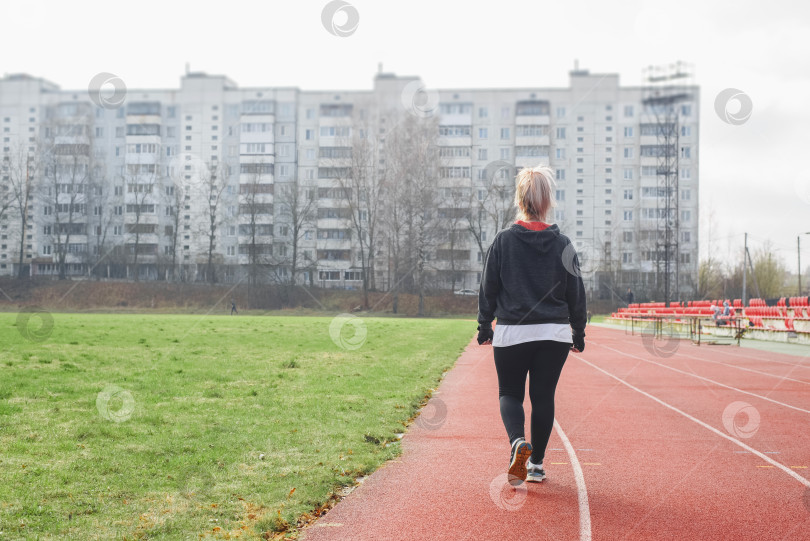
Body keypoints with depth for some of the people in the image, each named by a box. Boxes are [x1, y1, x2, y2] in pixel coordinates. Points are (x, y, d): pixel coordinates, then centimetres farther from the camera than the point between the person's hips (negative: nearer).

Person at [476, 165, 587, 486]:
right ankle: (536, 464, 16)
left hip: (512, 333, -1)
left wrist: (484, 327, 11)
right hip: (555, 333, 1)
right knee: (544, 397, 11)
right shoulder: (562, 244, 0)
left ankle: (518, 442, -17)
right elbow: (576, 293, 5)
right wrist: (579, 333, 16)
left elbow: (488, 288, 0)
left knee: (510, 394, 11)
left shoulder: (503, 241, -4)